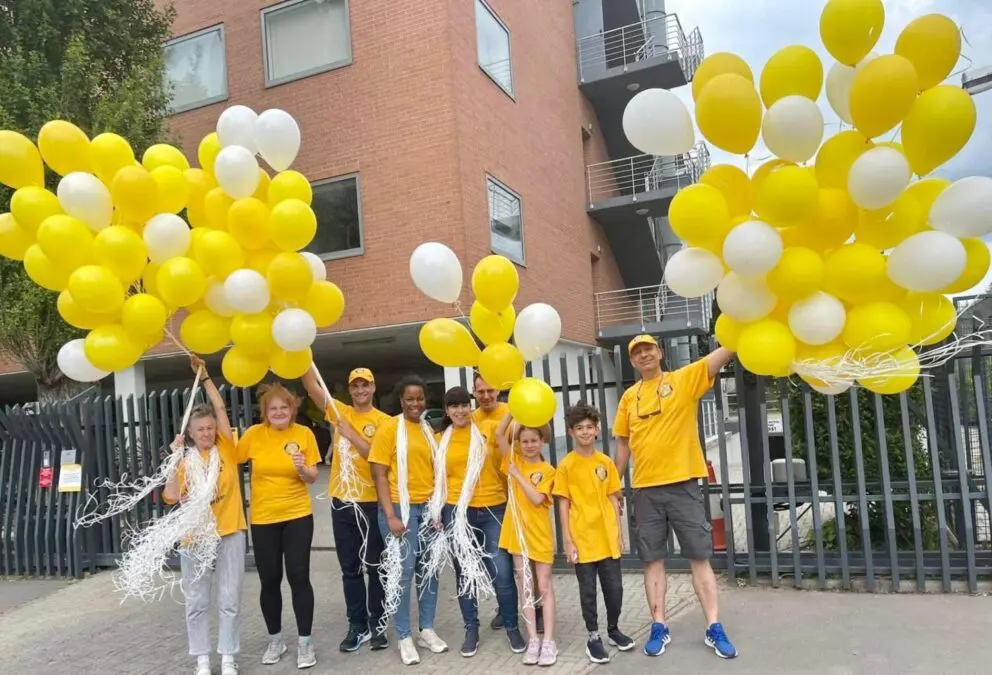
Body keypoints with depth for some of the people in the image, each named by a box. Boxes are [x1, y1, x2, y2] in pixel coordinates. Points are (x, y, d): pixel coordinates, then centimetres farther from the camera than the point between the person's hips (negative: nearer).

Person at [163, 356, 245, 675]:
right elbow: (171, 496, -10)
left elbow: (220, 407, -5)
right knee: (196, 601, 9)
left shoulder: (226, 449, 1)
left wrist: (204, 376, -5)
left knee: (229, 600, 6)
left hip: (229, 533, 0)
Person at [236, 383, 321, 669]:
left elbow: (312, 477, -3)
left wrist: (302, 468, -22)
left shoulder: (304, 434, -5)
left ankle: (305, 642, 11)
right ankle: (275, 639, 27)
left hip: (298, 515, -1)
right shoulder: (255, 434, -4)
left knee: (299, 576, -3)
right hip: (263, 518, 1)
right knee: (269, 580, 8)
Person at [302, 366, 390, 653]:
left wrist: (351, 434, -19)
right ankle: (357, 625, 21)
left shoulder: (383, 421, -4)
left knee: (375, 566, 8)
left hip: (372, 502, -3)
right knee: (350, 568, 11)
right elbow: (311, 385, -2)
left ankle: (377, 624, 19)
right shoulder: (340, 412, 6)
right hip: (342, 501, 3)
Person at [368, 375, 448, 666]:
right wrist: (390, 515, -15)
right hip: (401, 508, -5)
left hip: (427, 508, 5)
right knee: (404, 573, -1)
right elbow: (379, 474, -9)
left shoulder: (428, 431, 11)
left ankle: (427, 630, 24)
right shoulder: (389, 428, -6)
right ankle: (404, 637, 12)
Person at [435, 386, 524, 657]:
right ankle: (471, 629, 26)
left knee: (502, 573, 2)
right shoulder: (441, 439, 5)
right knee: (464, 572, 11)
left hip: (493, 510, -1)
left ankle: (512, 627, 21)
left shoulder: (489, 428, 0)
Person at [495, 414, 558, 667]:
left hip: (539, 534, -3)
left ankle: (549, 641, 6)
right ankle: (533, 640, 13)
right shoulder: (515, 462, 4)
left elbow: (537, 499, -19)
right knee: (525, 587, 7)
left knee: (544, 587, 3)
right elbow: (499, 434, -6)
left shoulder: (547, 470, -5)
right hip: (517, 532, 3)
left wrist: (518, 475, -16)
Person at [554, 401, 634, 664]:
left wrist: (619, 532, 7)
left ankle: (613, 629, 32)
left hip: (607, 537, 3)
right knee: (588, 591, 7)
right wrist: (567, 540, -8)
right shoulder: (566, 465, -6)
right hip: (582, 539, -3)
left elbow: (613, 499, 9)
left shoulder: (606, 462, 4)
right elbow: (563, 504, -5)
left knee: (615, 588, 10)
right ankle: (593, 637, 22)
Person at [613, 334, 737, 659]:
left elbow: (726, 352, -13)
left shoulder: (685, 378, -1)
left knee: (700, 557, 4)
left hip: (683, 484, -2)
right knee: (653, 560, 8)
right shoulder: (629, 397, 8)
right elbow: (623, 443, 13)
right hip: (645, 490, 3)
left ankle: (714, 628, 13)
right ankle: (659, 627, 18)